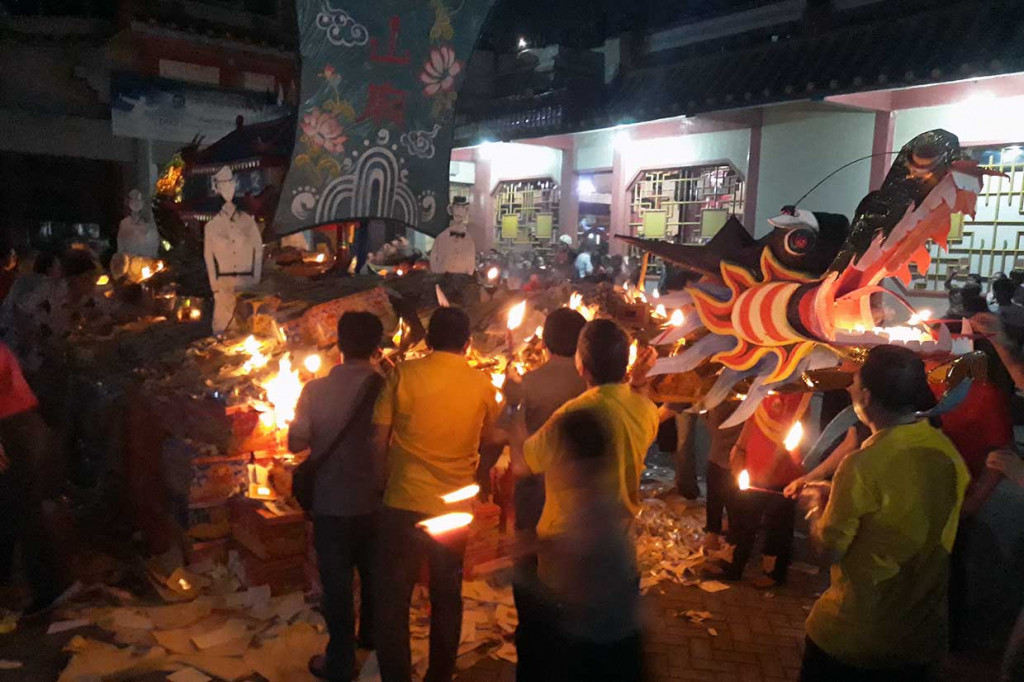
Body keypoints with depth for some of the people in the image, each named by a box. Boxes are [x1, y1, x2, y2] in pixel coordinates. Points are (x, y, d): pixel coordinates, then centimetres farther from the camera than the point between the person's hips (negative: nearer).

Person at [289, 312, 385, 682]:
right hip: (376, 500, 2)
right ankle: (372, 635, 43)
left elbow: (296, 443, -7)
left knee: (337, 581, 12)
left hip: (333, 502, -2)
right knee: (374, 574, 23)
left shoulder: (316, 390, -14)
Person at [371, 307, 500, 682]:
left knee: (393, 598, 12)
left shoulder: (405, 373, -8)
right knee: (447, 598, 18)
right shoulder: (482, 384, -3)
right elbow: (491, 442, 11)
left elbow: (378, 439, -5)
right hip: (454, 507, 2)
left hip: (403, 503, -2)